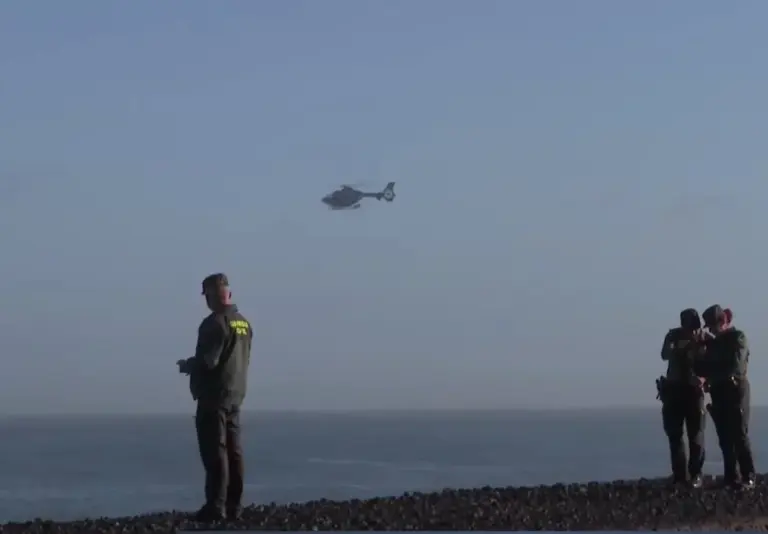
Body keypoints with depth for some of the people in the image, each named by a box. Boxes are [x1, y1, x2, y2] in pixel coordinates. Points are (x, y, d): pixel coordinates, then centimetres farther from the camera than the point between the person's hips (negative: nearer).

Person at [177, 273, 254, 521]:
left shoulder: (215, 323, -16)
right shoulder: (244, 323, 12)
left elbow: (207, 361, -21)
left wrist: (186, 365, -1)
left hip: (214, 397, -8)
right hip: (236, 396, 8)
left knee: (215, 452, -7)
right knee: (233, 451, 10)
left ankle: (216, 507, -8)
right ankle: (234, 506, 12)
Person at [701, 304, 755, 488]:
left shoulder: (738, 337, -7)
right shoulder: (715, 342, 16)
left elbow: (735, 367, -18)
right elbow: (711, 366, 18)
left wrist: (709, 379, -20)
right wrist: (706, 379, -5)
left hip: (735, 390, -7)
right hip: (719, 393, 7)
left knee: (739, 436, -9)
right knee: (725, 438, 3)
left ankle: (748, 478, -7)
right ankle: (732, 478, 5)